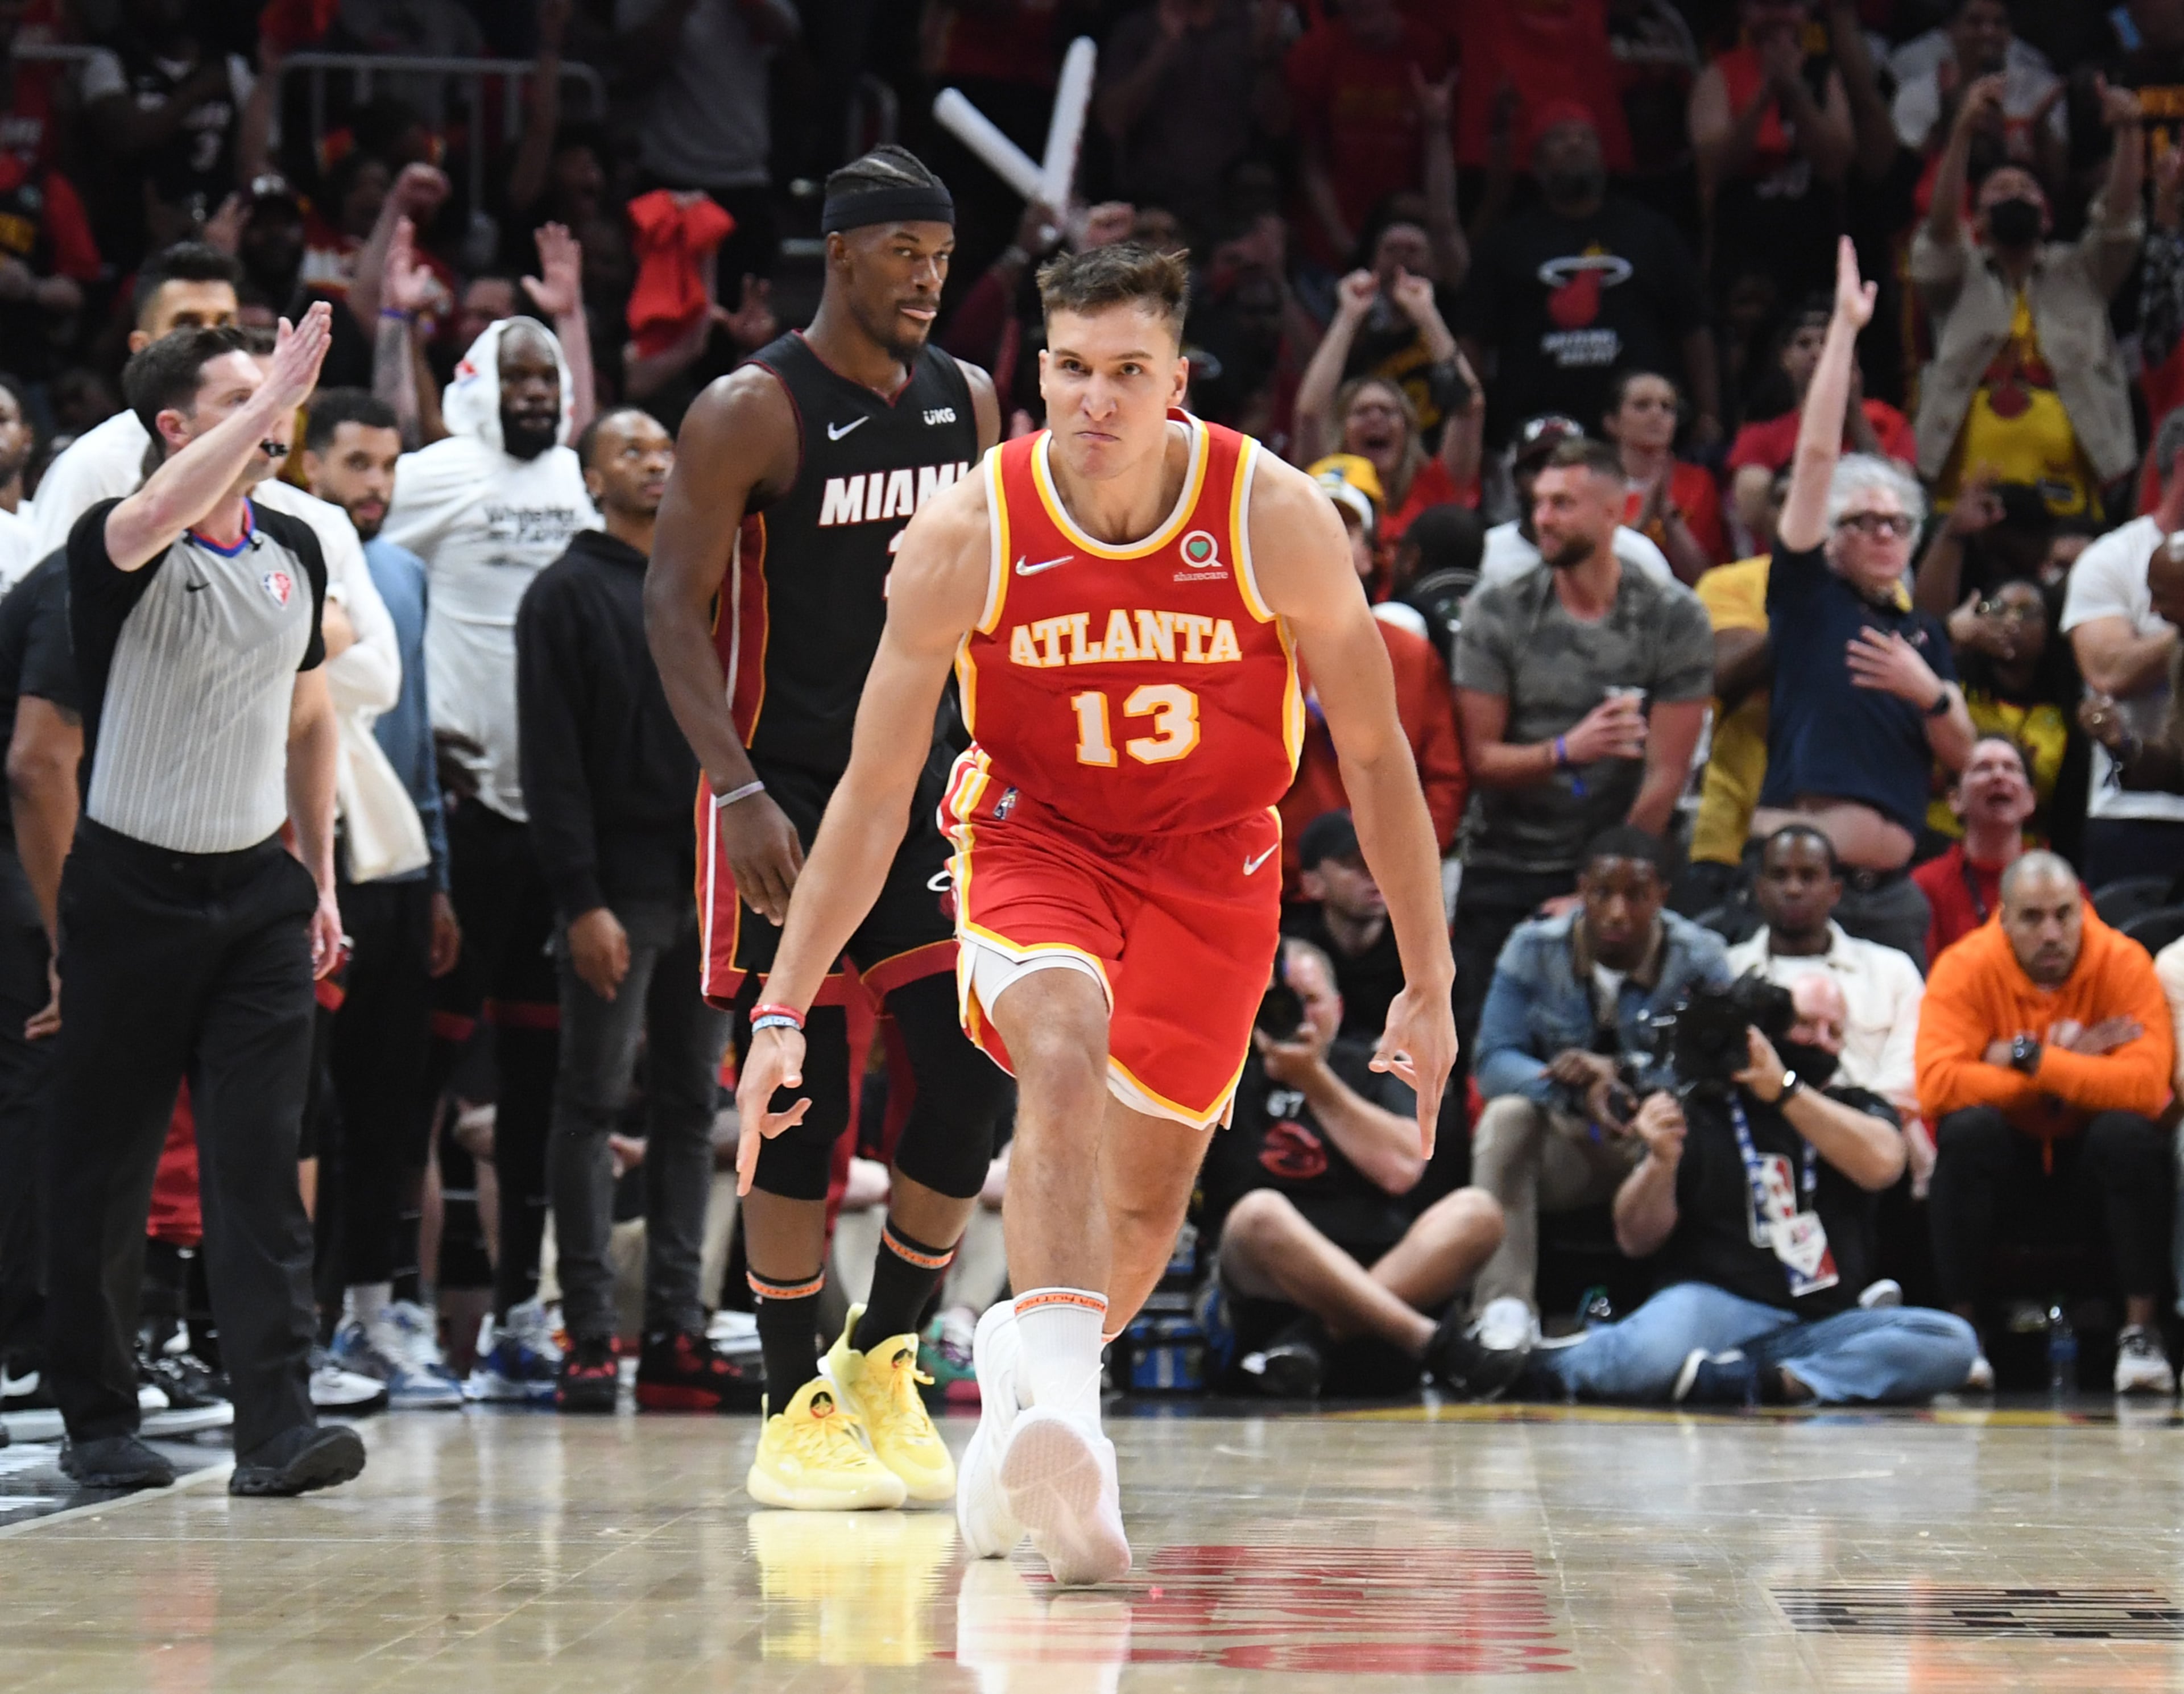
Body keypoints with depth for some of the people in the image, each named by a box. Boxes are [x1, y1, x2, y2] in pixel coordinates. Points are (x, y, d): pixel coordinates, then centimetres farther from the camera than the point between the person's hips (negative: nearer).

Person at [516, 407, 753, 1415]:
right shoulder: (568, 594, 0)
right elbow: (551, 758, -7)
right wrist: (581, 899, -15)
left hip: (713, 891, 5)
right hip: (616, 894, -5)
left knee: (689, 1109, 5)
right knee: (594, 1104, -3)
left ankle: (676, 1334, 7)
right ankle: (589, 1336, -4)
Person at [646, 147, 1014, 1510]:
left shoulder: (966, 402, 8)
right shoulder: (752, 413, -9)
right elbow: (676, 607, -12)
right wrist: (737, 790, -21)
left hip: (928, 788, 5)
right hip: (787, 797, -5)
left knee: (979, 1076, -4)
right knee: (804, 1103, -3)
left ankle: (884, 1362, 14)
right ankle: (797, 1414, 7)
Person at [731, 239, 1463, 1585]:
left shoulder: (1278, 519, -20)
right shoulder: (966, 539, -19)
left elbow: (1376, 754, -9)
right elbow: (873, 795, -12)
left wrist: (1430, 984, -7)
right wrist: (783, 1012, -15)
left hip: (1211, 861, 2)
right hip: (1034, 840, -2)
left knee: (1149, 1198, 7)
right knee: (1064, 1053, -32)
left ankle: (1024, 1373, 37)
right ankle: (1064, 1417, -42)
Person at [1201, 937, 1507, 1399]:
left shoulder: (1373, 1069, 17)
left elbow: (1401, 1170, -4)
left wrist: (1314, 1081, -5)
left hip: (1400, 1274, 2)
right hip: (1273, 1287, -2)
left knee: (1476, 1211, -24)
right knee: (1260, 1214, -34)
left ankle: (1315, 1337, -41)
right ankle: (1434, 1344, -44)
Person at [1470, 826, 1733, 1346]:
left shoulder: (1698, 958, -7)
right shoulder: (1534, 949, -4)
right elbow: (1493, 1063, -12)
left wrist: (1619, 1073, -33)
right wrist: (1577, 1093, -32)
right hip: (1564, 1148, 1)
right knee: (1507, 1116, -30)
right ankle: (1506, 1309, -38)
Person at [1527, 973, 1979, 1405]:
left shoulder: (1858, 1109, 16)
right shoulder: (1700, 1111, 10)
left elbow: (1881, 1165, -10)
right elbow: (1636, 1240, 3)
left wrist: (1785, 1090, -17)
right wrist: (1661, 1161, -16)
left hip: (1825, 1324, 3)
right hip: (1718, 1306, -3)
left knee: (1952, 1341, -25)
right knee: (1651, 1356, -38)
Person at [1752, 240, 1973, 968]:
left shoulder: (1924, 633, 18)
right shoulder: (1808, 595, 6)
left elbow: (1961, 755, 14)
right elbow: (1818, 452, 0)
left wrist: (1930, 693, -6)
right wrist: (1845, 327, -1)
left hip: (1887, 890, 4)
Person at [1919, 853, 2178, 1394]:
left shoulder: (2124, 964, -13)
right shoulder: (1966, 968, -13)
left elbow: (2146, 1087, -28)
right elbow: (1937, 1085, -28)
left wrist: (2029, 1058, -27)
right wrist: (2071, 1067, -25)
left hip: (2097, 1165, 0)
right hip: (2006, 1160, 0)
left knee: (2130, 1133, -31)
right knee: (1967, 1129, -30)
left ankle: (2140, 1334, -22)